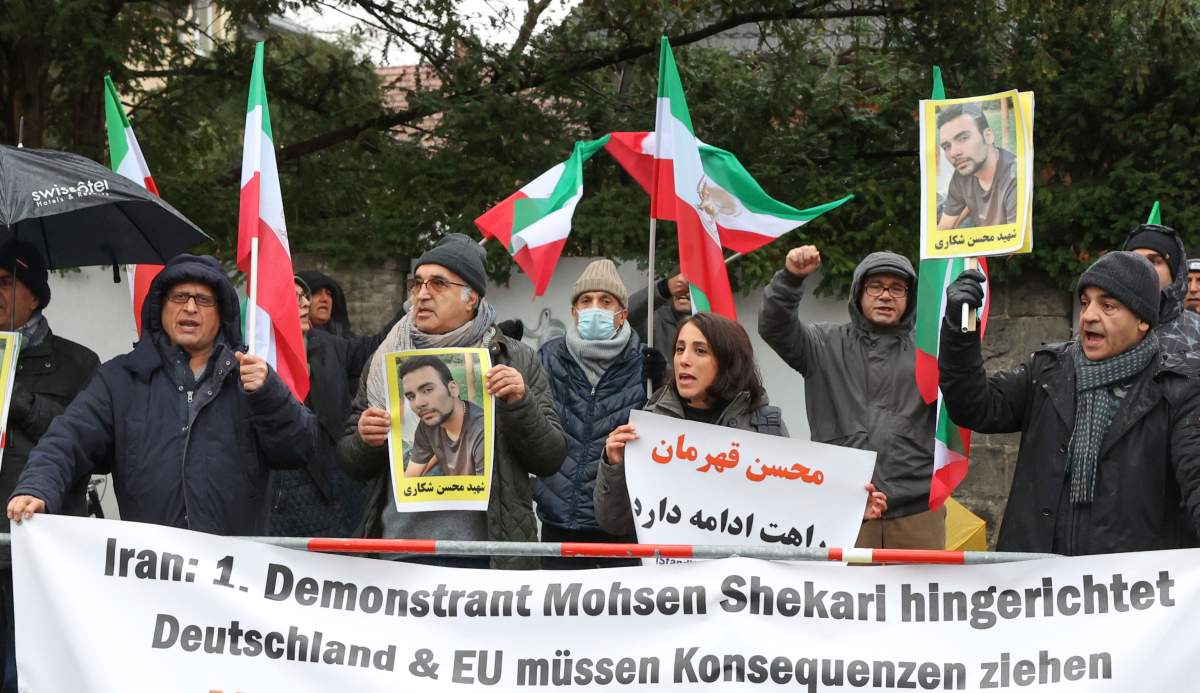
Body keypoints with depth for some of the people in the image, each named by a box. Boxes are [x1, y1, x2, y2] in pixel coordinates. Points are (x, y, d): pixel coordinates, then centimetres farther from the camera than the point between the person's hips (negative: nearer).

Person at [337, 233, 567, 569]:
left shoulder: (516, 361, 4)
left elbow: (551, 460, 2)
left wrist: (520, 405, -13)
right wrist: (365, 442, -7)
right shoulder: (386, 362, 11)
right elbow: (350, 463, 14)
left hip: (483, 551, -2)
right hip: (398, 550, 2)